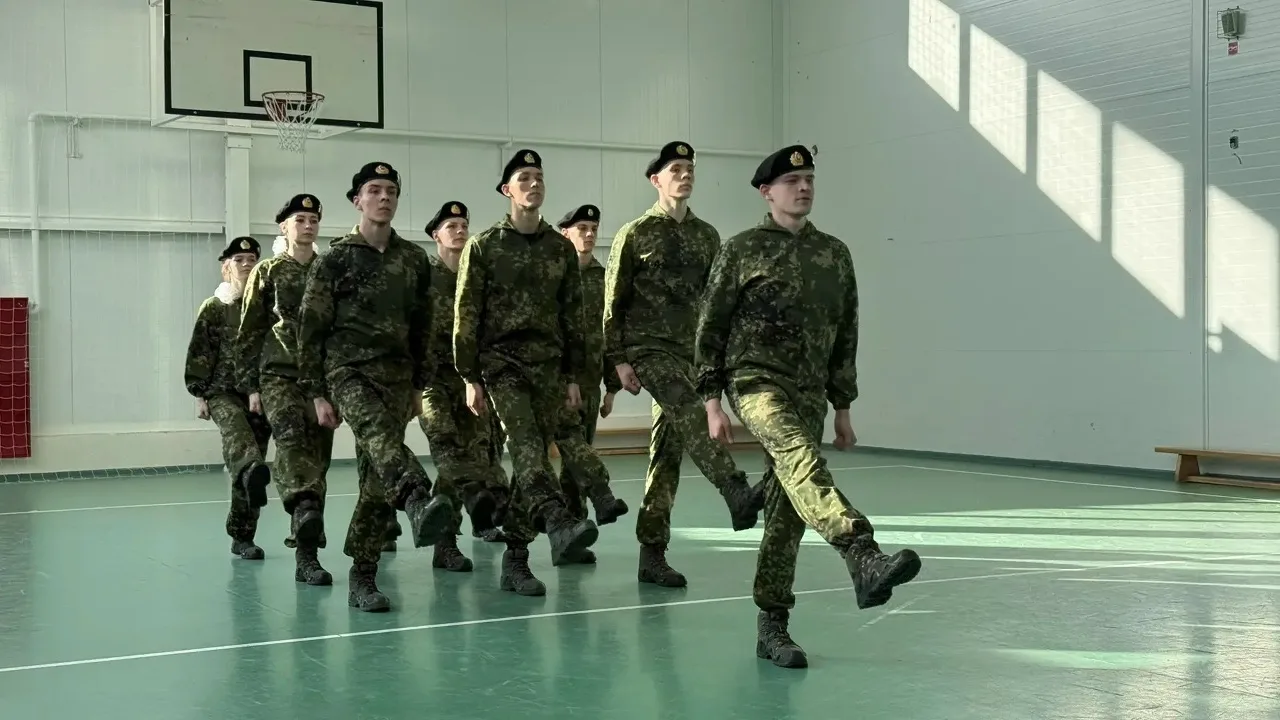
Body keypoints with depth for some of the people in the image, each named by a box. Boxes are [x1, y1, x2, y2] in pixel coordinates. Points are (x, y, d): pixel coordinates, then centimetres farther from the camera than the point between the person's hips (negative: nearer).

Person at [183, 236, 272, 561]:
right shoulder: (213, 308, 5)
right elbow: (199, 355, 3)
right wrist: (199, 394, -3)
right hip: (223, 391, -2)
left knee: (249, 469, 3)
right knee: (236, 430, -36)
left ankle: (242, 537, 11)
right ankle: (252, 471, -66)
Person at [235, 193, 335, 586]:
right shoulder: (267, 272, 6)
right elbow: (249, 333, 7)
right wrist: (250, 386, 2)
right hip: (279, 374, -3)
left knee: (317, 456, 6)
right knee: (291, 438, -25)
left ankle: (306, 532, 21)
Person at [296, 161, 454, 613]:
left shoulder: (414, 259, 12)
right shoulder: (335, 260, 0)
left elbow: (421, 325, 19)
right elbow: (311, 330, 0)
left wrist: (419, 385, 18)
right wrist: (316, 394, -3)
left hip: (397, 375, 4)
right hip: (348, 371, -4)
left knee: (377, 480, 2)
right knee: (380, 437, -34)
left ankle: (363, 579, 9)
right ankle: (420, 505, -61)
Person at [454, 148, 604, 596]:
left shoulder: (560, 248, 11)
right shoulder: (484, 247, 1)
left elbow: (573, 315, 14)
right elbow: (466, 316, 0)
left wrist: (573, 377, 10)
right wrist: (470, 378, -4)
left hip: (549, 365, 4)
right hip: (502, 361, -4)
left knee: (533, 457, 3)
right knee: (526, 445, -25)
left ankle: (515, 562, 9)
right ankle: (559, 524, -47)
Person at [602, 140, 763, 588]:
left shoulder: (706, 236, 13)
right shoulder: (635, 235, 0)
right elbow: (613, 303, -2)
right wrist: (619, 359, -8)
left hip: (691, 351, 5)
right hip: (648, 348, -4)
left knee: (668, 451, 4)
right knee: (689, 416, -30)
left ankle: (652, 555, 8)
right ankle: (738, 496, -43)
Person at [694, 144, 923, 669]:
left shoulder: (835, 254, 14)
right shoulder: (742, 250, 2)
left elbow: (845, 335, 18)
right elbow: (709, 328, 2)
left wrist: (843, 409, 16)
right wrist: (712, 402, -5)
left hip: (811, 393, 5)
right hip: (756, 381, -5)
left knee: (788, 509, 3)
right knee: (799, 453, -33)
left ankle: (771, 626, 12)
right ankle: (864, 558, -52)